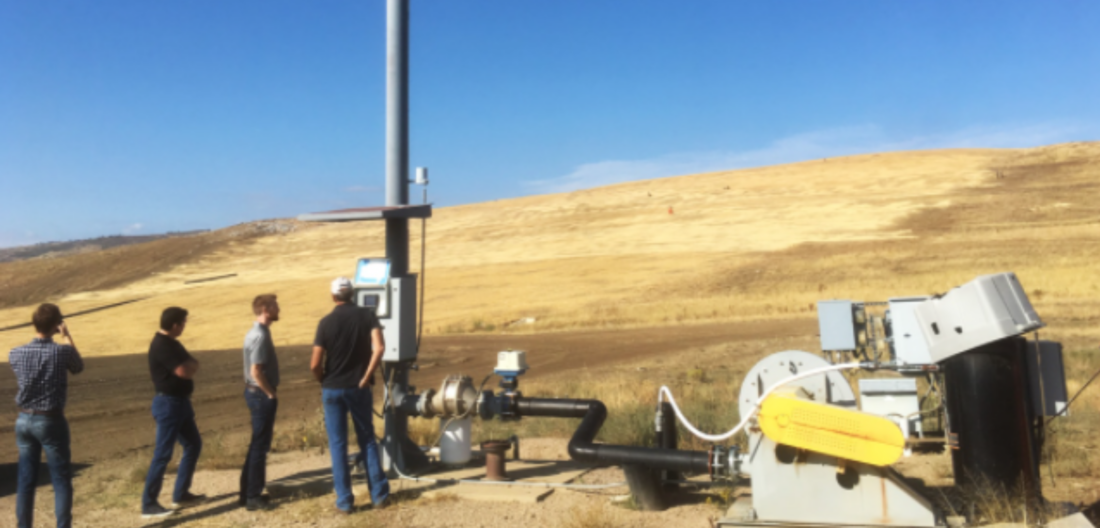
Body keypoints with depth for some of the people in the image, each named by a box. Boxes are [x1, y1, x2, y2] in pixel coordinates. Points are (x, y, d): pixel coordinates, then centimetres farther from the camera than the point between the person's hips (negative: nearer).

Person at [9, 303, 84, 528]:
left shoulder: (15, 354, -4)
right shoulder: (63, 351, -15)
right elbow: (79, 367, 7)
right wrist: (67, 337, 13)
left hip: (24, 420, 4)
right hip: (51, 421, -4)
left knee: (26, 481, 12)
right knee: (61, 481, 5)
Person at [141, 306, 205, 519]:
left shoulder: (170, 343, 12)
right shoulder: (162, 346, -20)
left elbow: (188, 366, 15)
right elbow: (185, 371, -28)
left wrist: (189, 365, -7)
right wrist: (193, 364, -7)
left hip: (180, 402, 11)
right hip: (169, 404, -11)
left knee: (194, 444, 16)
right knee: (163, 454, -6)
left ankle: (181, 495, 25)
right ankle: (148, 505, 2)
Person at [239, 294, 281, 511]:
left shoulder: (256, 333, 11)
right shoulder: (260, 336, -19)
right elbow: (256, 371, -24)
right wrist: (271, 394, -14)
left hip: (257, 393, 10)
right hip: (261, 395, -10)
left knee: (258, 444, 16)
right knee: (260, 446, -2)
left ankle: (248, 492, 25)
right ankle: (253, 497, 6)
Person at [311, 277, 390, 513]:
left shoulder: (326, 322, -5)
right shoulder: (367, 316, -3)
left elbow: (315, 364, -10)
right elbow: (379, 347, -19)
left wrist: (324, 381, 9)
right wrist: (366, 377, -10)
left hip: (332, 389, -1)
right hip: (359, 388, 1)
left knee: (338, 444, 6)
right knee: (367, 440, 13)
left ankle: (344, 500, 8)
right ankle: (379, 494, 14)